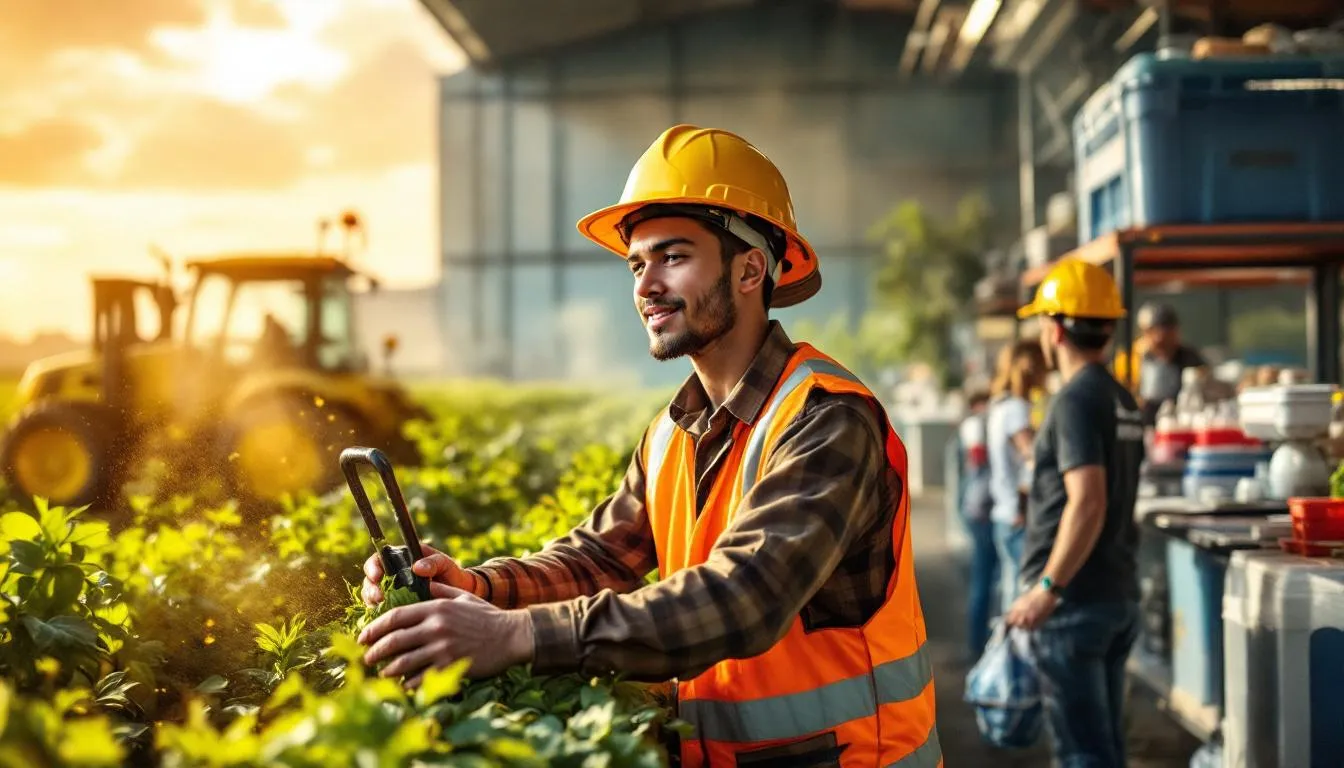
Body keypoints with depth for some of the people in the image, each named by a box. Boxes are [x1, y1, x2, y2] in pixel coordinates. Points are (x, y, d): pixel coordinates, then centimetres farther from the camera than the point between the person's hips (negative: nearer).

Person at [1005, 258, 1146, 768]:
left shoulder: (1076, 400, -15)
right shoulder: (1123, 400, 12)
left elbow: (1088, 503, -25)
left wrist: (1047, 589, -22)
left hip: (1076, 600, -9)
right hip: (1120, 593, 9)